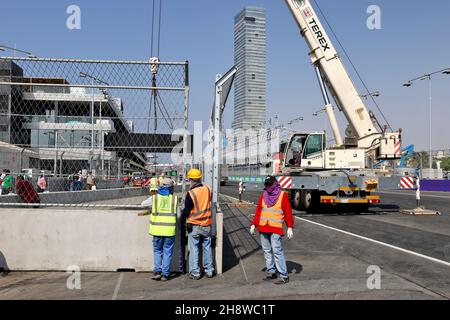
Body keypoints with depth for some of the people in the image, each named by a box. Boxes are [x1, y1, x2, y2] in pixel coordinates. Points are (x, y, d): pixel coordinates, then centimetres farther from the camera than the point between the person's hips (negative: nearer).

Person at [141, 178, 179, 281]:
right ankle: (165, 274, 8)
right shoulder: (174, 199, 0)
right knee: (167, 252, 8)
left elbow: (143, 204, 17)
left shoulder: (154, 198, 2)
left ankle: (157, 271, 7)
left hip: (157, 229, 1)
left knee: (157, 250, 15)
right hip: (170, 230, -1)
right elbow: (178, 215, 3)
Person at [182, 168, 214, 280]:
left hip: (194, 225, -4)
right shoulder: (207, 190, -3)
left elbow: (186, 211, -10)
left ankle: (195, 272, 9)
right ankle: (209, 270, 21)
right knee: (207, 247, 15)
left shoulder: (190, 193, -16)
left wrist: (183, 217, 9)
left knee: (193, 249, 6)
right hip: (207, 225, 4)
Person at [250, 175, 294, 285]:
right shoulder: (263, 195, 11)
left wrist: (290, 227, -9)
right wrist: (253, 224, 10)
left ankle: (284, 276, -6)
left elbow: (288, 212, -4)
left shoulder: (282, 195, -2)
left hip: (275, 229, -5)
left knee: (277, 251, -11)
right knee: (267, 251, 10)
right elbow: (258, 211, 15)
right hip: (263, 228, 5)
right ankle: (271, 272, 22)